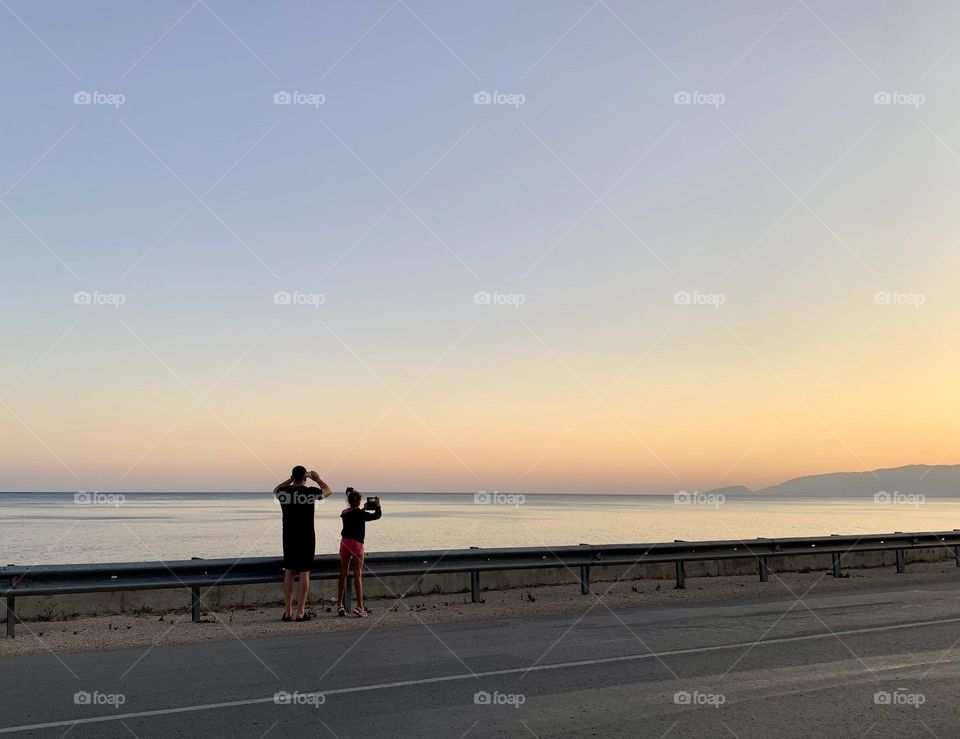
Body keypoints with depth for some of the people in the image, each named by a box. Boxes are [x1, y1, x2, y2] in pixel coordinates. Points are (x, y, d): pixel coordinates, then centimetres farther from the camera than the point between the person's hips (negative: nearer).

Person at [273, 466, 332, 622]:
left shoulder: (283, 492, -2)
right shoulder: (311, 492, -8)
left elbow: (275, 490, 24)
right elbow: (328, 491, 13)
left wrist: (291, 480, 27)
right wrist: (317, 479, 26)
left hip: (289, 537, 2)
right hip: (307, 538, -2)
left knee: (288, 573, 10)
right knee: (304, 573, 3)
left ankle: (288, 611, 9)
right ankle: (301, 611, 3)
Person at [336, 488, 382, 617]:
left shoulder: (345, 513, 6)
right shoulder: (360, 513, -11)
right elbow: (377, 515, -2)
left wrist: (364, 508, 29)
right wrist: (377, 506, 13)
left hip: (344, 543, 6)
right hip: (356, 544, -6)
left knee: (343, 574, 11)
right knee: (358, 575, -3)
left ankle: (339, 605, 13)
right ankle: (359, 606, -7)